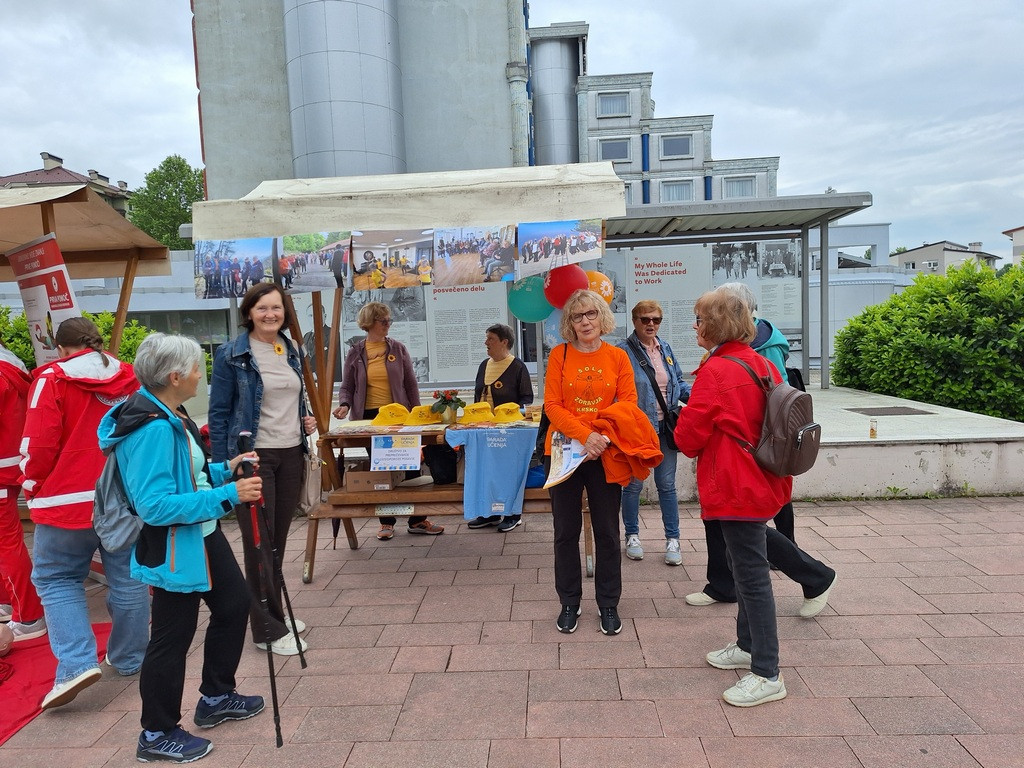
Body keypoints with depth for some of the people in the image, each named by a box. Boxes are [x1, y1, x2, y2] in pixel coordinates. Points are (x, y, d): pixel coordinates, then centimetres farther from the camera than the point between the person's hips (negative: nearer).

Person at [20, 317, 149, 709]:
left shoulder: (53, 379, -7)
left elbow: (39, 442, -10)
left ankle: (77, 662, -2)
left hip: (70, 501, -4)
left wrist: (32, 486, 6)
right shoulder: (129, 379, 6)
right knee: (127, 578, 12)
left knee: (56, 577, 11)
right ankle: (130, 659, 24)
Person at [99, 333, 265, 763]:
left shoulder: (170, 416, 4)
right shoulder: (152, 428, -27)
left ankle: (216, 699, 41)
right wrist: (228, 495, -29)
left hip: (202, 535, 11)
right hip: (173, 548, -10)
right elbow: (154, 505, -30)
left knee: (233, 605, 22)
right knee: (172, 638, 6)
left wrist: (223, 470, 3)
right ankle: (157, 735, 28)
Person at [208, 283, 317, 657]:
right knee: (259, 542, 1)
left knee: (279, 538, 14)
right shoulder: (232, 355, -8)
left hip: (291, 454, 6)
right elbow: (219, 413, -7)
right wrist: (222, 468, -10)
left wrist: (306, 421, 3)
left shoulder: (291, 351, 10)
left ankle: (274, 613, 29)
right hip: (253, 456, -6)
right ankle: (267, 628, 12)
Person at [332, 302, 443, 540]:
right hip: (370, 417, 0)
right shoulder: (355, 353, 4)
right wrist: (344, 405, -13)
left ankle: (417, 520, 11)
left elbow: (411, 384, 7)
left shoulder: (398, 349, 5)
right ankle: (386, 522, 18)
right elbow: (347, 387, 8)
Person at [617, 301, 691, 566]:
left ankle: (672, 540, 21)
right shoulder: (623, 351, -9)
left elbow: (678, 383, 16)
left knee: (667, 484, 9)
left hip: (664, 427, 4)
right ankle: (632, 536, 27)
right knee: (633, 484, 9)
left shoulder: (665, 348, 9)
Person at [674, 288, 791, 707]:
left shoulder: (715, 371, -19)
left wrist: (694, 444, 6)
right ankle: (747, 646, 37)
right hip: (763, 480, 10)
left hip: (736, 488, -10)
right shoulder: (762, 364, 8)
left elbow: (687, 436, -16)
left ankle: (767, 675, 9)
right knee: (746, 567, 21)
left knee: (752, 574, -2)